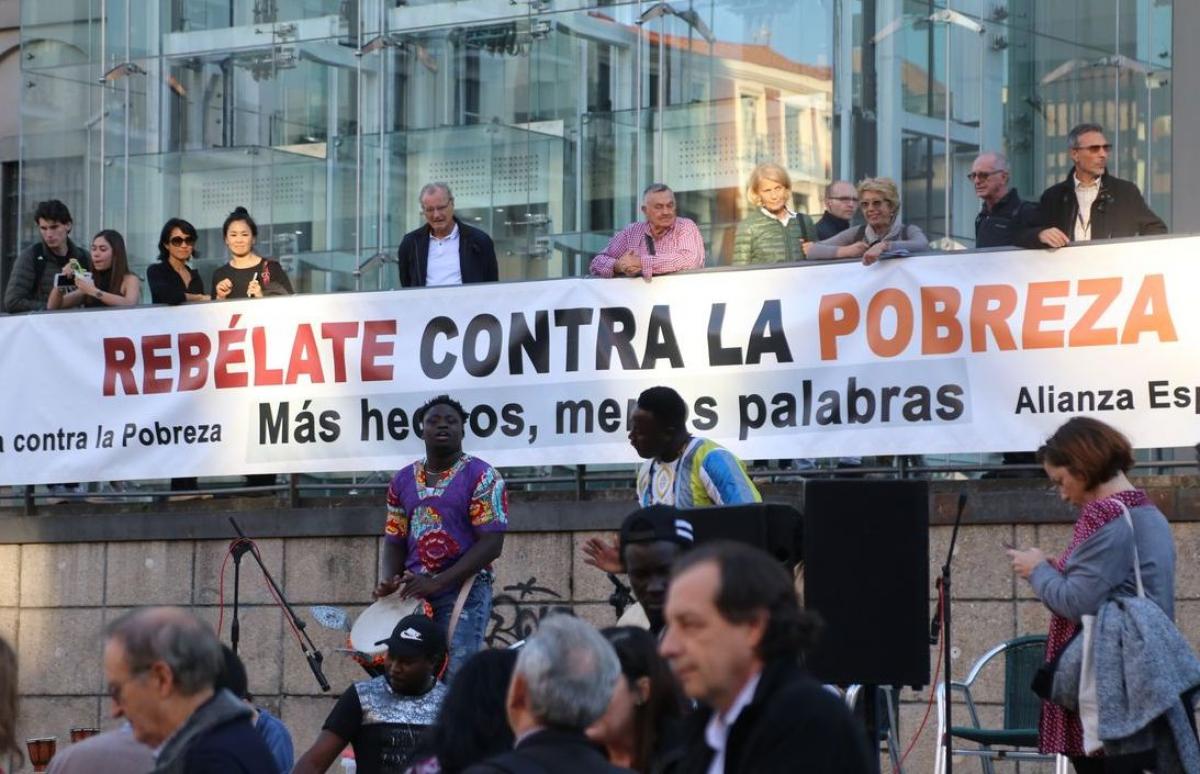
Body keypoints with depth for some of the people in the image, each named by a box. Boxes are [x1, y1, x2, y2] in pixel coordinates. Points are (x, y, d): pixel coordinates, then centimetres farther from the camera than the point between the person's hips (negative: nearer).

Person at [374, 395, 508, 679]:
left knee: (457, 677, -13)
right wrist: (389, 580, -5)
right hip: (414, 594, 5)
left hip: (464, 592, -5)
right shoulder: (403, 480, 13)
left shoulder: (482, 477, -4)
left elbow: (491, 543, -11)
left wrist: (437, 583, -18)